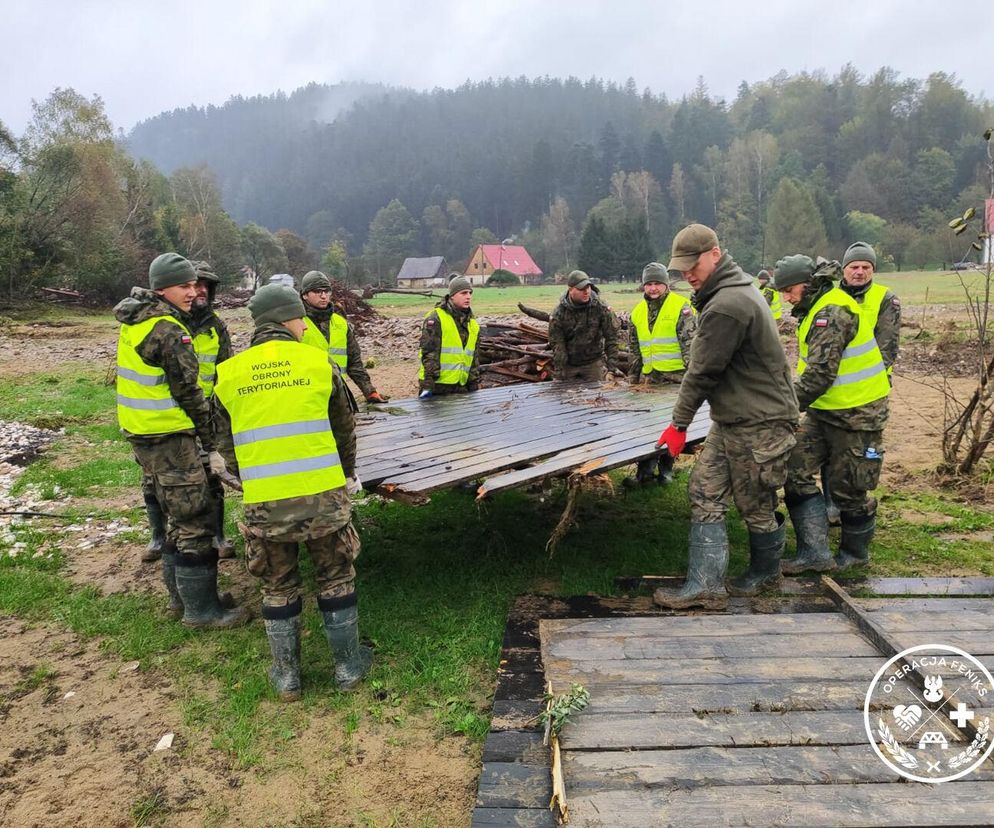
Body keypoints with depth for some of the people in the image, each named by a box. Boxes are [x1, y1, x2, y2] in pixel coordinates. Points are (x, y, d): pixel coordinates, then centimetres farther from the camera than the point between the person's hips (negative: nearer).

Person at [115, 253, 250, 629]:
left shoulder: (137, 318, 9)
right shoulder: (169, 331, -19)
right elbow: (189, 393, -17)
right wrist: (211, 446, -11)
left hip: (141, 432, 10)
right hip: (167, 437, -10)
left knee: (178, 516, 19)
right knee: (195, 520, -2)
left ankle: (180, 593, 31)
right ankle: (201, 609, 6)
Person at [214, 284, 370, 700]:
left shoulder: (228, 374, 5)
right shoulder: (319, 363, 0)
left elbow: (226, 443, 13)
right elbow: (344, 430, 11)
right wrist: (347, 474, 28)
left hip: (263, 503, 2)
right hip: (322, 495, -1)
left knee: (278, 587, 19)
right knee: (336, 579, 17)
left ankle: (287, 676, 30)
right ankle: (348, 666, 29)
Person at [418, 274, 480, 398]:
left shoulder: (473, 324, 15)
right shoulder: (435, 318, -8)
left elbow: (474, 358, 20)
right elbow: (428, 352, -14)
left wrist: (474, 385, 15)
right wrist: (428, 383, -21)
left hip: (461, 386, 7)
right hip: (437, 385, -6)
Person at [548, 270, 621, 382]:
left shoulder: (601, 308, -9)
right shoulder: (559, 313, -12)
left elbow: (611, 336, -6)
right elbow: (556, 343, -11)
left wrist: (612, 361, -10)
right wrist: (559, 369, -15)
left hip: (593, 363, 0)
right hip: (568, 364, 0)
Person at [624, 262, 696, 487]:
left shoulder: (681, 307, -5)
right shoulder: (638, 311, 12)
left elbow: (690, 343, -10)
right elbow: (634, 349, 18)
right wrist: (633, 377, 18)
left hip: (675, 376, -5)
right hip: (649, 376, 5)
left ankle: (666, 468, 19)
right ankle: (645, 469, 12)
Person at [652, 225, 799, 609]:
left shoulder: (727, 306, -22)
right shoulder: (733, 290, 12)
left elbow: (703, 372, -18)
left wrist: (679, 423, -9)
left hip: (760, 423, -10)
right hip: (731, 419, 10)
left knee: (755, 505, 6)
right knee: (705, 491, 5)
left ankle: (765, 573, 29)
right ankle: (706, 584, 9)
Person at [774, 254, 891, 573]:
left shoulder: (833, 313, -21)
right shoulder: (816, 310, 11)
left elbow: (820, 374, -28)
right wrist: (791, 400, 11)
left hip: (856, 413, -9)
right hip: (824, 409, 9)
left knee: (847, 487, 4)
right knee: (796, 472, 0)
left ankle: (855, 552, 27)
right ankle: (815, 553, 4)